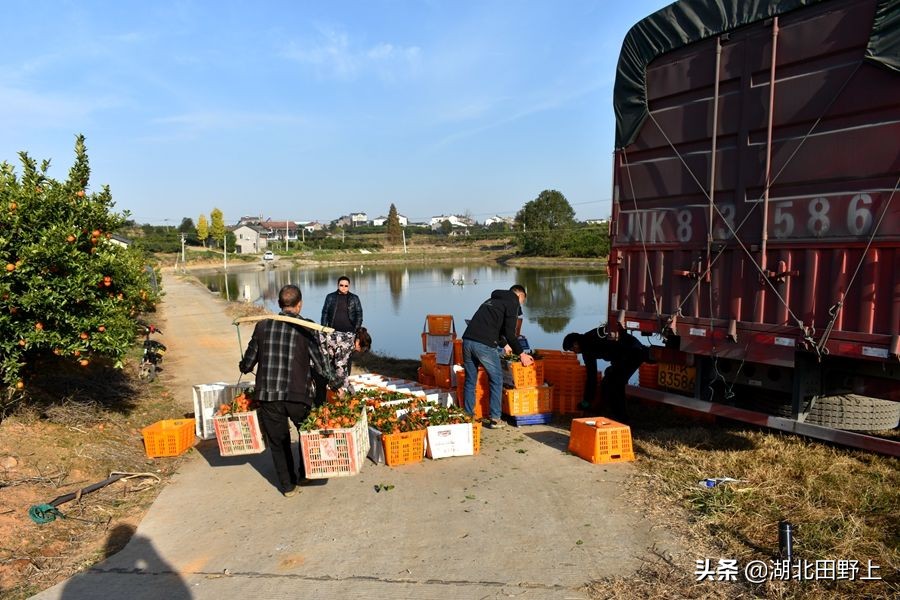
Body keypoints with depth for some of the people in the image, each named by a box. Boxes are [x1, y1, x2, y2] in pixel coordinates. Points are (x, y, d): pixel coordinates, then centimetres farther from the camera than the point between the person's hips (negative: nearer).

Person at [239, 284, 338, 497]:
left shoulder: (263, 325, 3)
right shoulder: (305, 327, -5)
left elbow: (249, 360, 10)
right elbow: (319, 362, -4)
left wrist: (243, 368, 33)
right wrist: (333, 382, 11)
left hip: (267, 395, 2)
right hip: (297, 395, -2)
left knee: (277, 441, 17)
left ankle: (287, 485, 24)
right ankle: (304, 475, 35)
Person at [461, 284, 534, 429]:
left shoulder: (492, 299, 29)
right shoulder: (513, 302, 5)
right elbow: (510, 332, -4)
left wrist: (505, 344, 52)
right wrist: (521, 353, 6)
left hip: (467, 340, 7)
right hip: (484, 345, -7)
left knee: (470, 381, 16)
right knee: (496, 380, 8)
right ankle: (495, 419, 10)